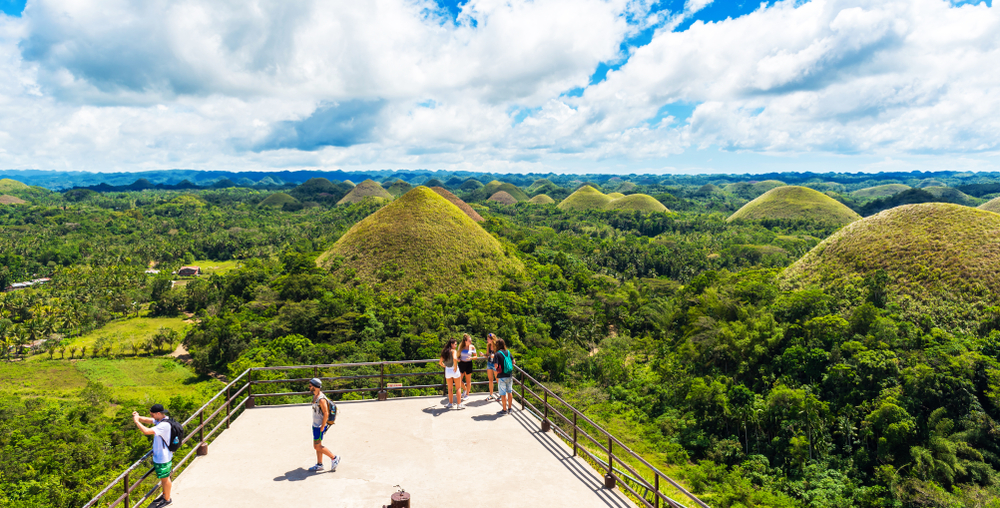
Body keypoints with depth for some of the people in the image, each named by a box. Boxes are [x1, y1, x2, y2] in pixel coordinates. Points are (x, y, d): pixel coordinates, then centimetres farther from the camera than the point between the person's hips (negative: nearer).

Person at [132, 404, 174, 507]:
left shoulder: (164, 425, -32)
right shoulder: (160, 419, -1)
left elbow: (146, 431, -37)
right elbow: (148, 420, 7)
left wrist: (136, 421, -25)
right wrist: (138, 417, -13)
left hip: (163, 458, -9)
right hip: (159, 456, 9)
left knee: (165, 478, 11)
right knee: (163, 478, 25)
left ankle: (167, 499, 29)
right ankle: (165, 495, 44)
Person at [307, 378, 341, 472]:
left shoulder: (321, 399, -23)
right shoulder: (315, 396, 8)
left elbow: (326, 414, -23)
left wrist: (322, 427, -20)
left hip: (320, 426, -9)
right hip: (315, 425, 9)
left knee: (317, 446, -4)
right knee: (317, 446, 14)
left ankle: (334, 458, 7)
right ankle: (319, 465, 23)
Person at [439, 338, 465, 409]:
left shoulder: (444, 352, 6)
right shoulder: (453, 351, -13)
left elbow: (440, 362, 10)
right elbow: (454, 358, -33)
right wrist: (455, 367, -22)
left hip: (447, 371, 5)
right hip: (454, 371, -5)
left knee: (450, 388, 17)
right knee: (458, 388, 7)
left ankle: (450, 403, 23)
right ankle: (459, 404, 7)